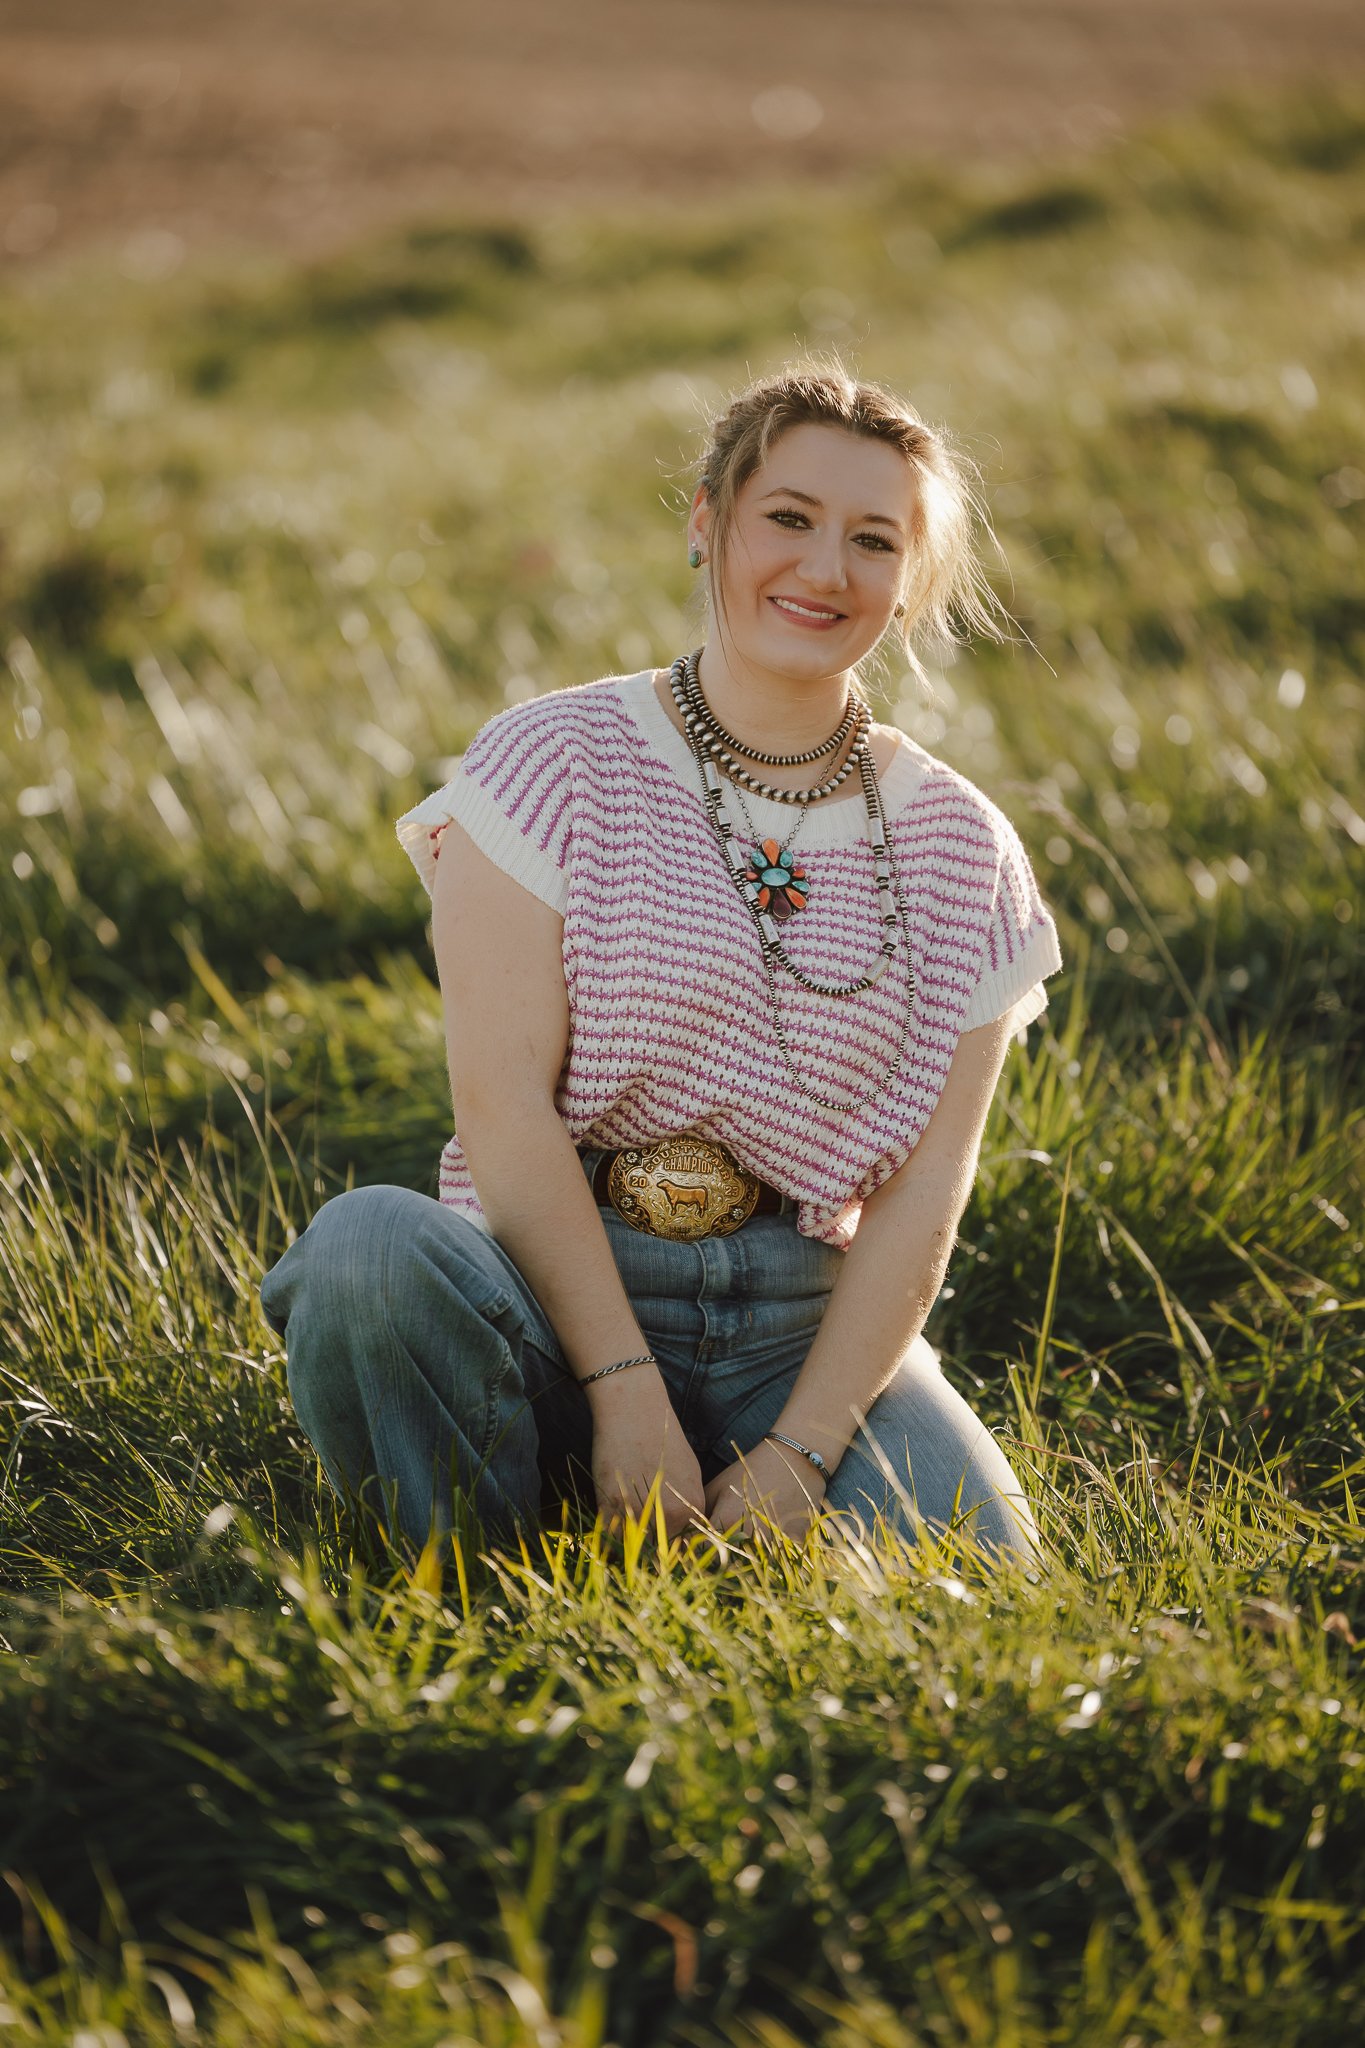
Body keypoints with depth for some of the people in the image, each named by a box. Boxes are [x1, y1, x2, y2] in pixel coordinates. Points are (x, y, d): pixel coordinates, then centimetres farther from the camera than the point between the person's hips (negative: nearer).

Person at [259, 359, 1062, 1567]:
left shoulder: (961, 852, 7)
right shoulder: (556, 764, -2)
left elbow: (927, 1187, 1)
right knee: (370, 1241, -34)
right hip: (555, 1298, -2)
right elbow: (505, 1104, -10)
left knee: (972, 1557, -26)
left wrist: (799, 1449, -12)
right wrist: (626, 1394, -18)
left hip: (803, 1322, 2)